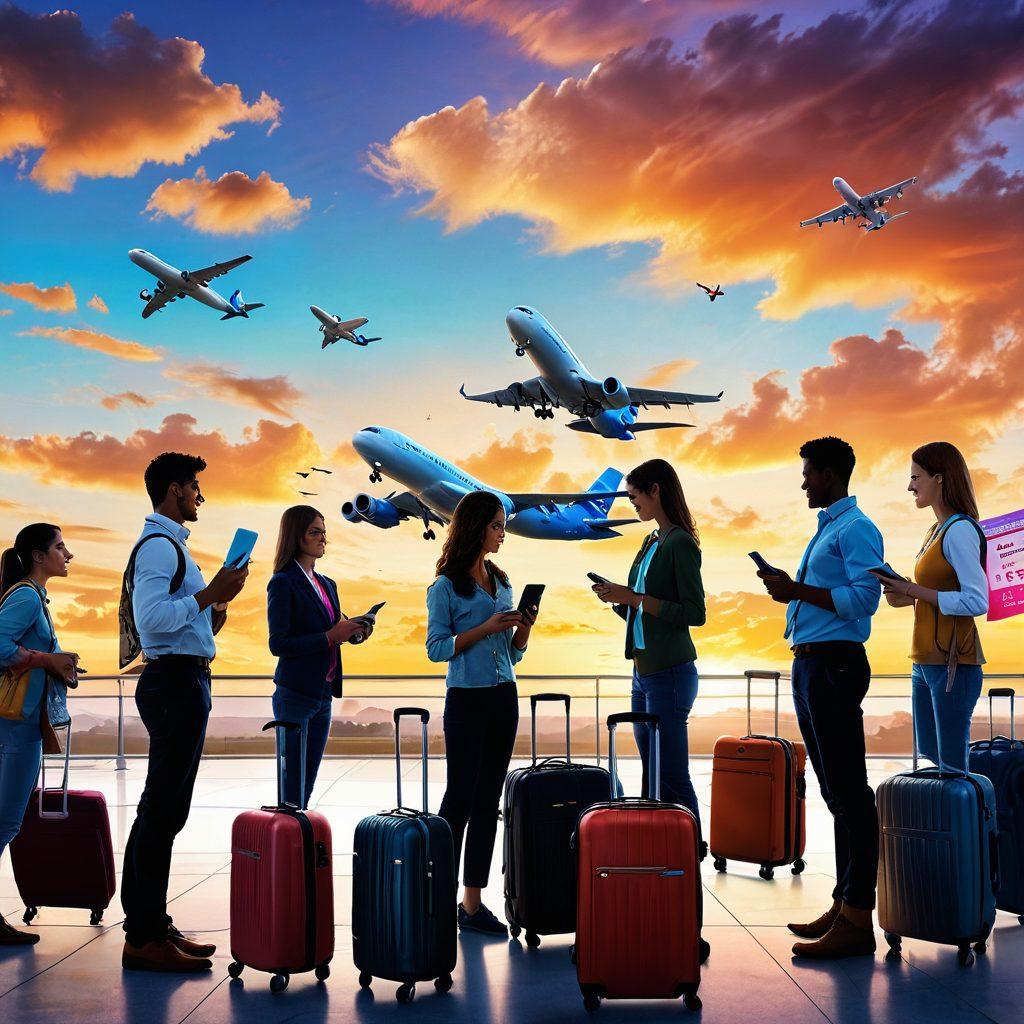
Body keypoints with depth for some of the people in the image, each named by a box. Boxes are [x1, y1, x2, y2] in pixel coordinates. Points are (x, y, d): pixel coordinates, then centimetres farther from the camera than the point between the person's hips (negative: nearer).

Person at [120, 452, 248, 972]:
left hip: (182, 681, 11)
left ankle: (150, 925, 20)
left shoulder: (170, 543, 20)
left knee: (164, 810, 13)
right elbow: (153, 616, -23)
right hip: (175, 681, -11)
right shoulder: (159, 545, -12)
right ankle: (144, 937, -6)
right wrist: (210, 594, -19)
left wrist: (213, 608, 11)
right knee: (162, 810, -9)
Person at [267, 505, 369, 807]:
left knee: (306, 785, 10)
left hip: (322, 695, 8)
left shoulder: (327, 584, 14)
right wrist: (330, 636, -19)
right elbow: (278, 644, -16)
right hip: (295, 695, -8)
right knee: (292, 784, -5)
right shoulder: (283, 583, -9)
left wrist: (351, 630, 0)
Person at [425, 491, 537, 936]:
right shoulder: (446, 587, -6)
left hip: (503, 698, 6)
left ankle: (472, 902, 12)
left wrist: (524, 628, -4)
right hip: (467, 698, -6)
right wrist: (485, 628, -18)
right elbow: (436, 648, -12)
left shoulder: (501, 583, 13)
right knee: (460, 798, -2)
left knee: (487, 802, 7)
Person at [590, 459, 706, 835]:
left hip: (669, 673, -9)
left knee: (672, 776, -7)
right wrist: (617, 598, 4)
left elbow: (695, 613, -18)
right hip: (643, 672, 9)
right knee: (650, 775, 11)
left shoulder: (680, 543, -11)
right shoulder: (651, 543, 16)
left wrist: (634, 597, -18)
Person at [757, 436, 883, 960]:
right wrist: (787, 588, 9)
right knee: (835, 793, 13)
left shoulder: (856, 529, -9)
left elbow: (865, 598, -20)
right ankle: (843, 905, 19)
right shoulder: (826, 528, 21)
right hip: (809, 664, 11)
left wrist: (799, 591, -18)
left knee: (849, 793, -9)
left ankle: (856, 920, -8)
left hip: (834, 665, -10)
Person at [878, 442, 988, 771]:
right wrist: (907, 597, 5)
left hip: (953, 664, -10)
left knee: (952, 767, -6)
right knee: (928, 762, 10)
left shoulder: (960, 531, -12)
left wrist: (914, 591, -15)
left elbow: (976, 602, -20)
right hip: (925, 664, 10)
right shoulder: (936, 531, 17)